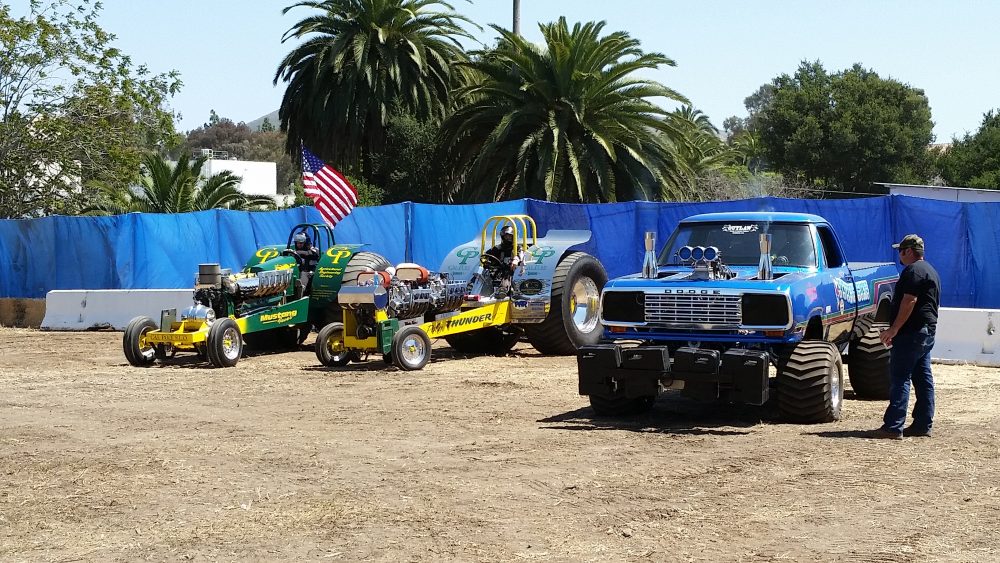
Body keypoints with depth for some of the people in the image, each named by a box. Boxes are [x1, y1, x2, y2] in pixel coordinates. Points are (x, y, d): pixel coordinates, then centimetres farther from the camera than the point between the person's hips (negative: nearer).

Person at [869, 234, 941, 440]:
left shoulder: (913, 271, -12)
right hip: (928, 330, 11)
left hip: (912, 332, -11)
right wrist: (896, 331, 24)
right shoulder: (929, 270, 22)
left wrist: (894, 329, -21)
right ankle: (923, 424, 13)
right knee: (923, 380, 11)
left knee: (900, 379, -12)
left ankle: (893, 427, -15)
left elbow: (909, 301, -21)